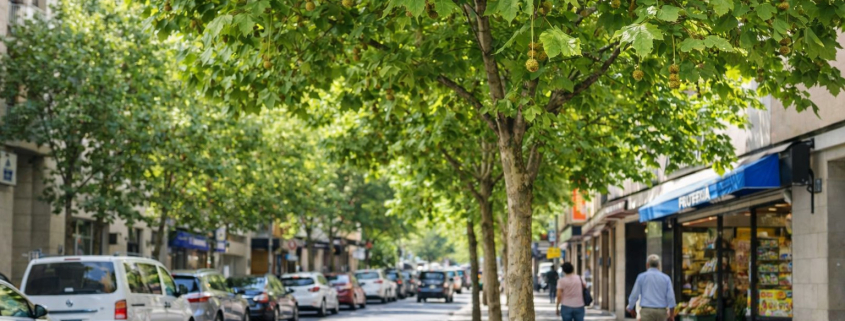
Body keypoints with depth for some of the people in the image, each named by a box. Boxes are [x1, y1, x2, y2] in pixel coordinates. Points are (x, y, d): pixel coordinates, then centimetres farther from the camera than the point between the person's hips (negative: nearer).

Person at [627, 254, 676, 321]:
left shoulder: (641, 277, 1)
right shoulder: (666, 278, 7)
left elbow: (634, 295, 3)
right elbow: (671, 297, 2)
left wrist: (630, 308, 20)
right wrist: (672, 315, 10)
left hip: (647, 311, -3)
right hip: (661, 312, 3)